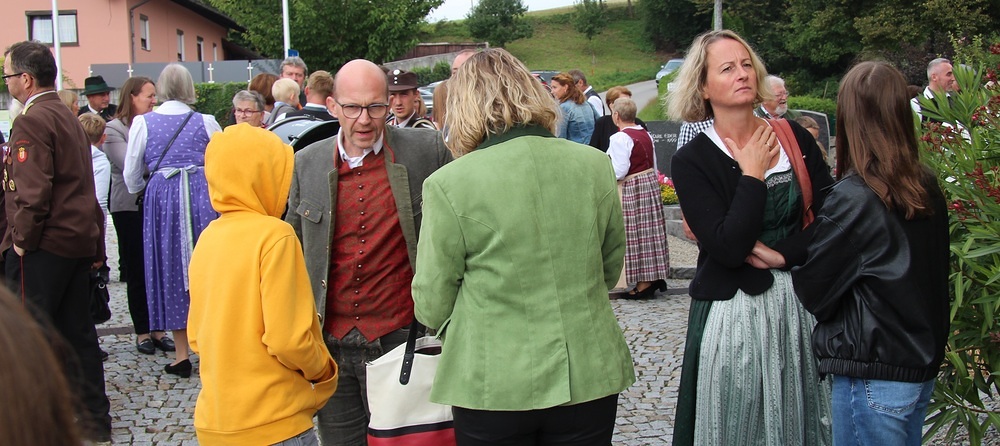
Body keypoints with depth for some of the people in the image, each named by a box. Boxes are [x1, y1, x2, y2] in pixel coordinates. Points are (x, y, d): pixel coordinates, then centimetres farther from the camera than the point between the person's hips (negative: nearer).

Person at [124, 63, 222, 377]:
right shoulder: (206, 122, 1)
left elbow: (132, 176, 7)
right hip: (203, 197, 0)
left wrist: (139, 191, 28)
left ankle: (182, 354, 11)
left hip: (162, 198, 0)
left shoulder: (142, 123, 1)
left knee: (170, 269, 8)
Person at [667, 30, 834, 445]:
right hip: (733, 314, -3)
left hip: (802, 306, 3)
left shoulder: (795, 138, 1)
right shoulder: (691, 161, -9)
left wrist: (769, 252, -13)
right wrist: (752, 174, -14)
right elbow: (729, 249, -19)